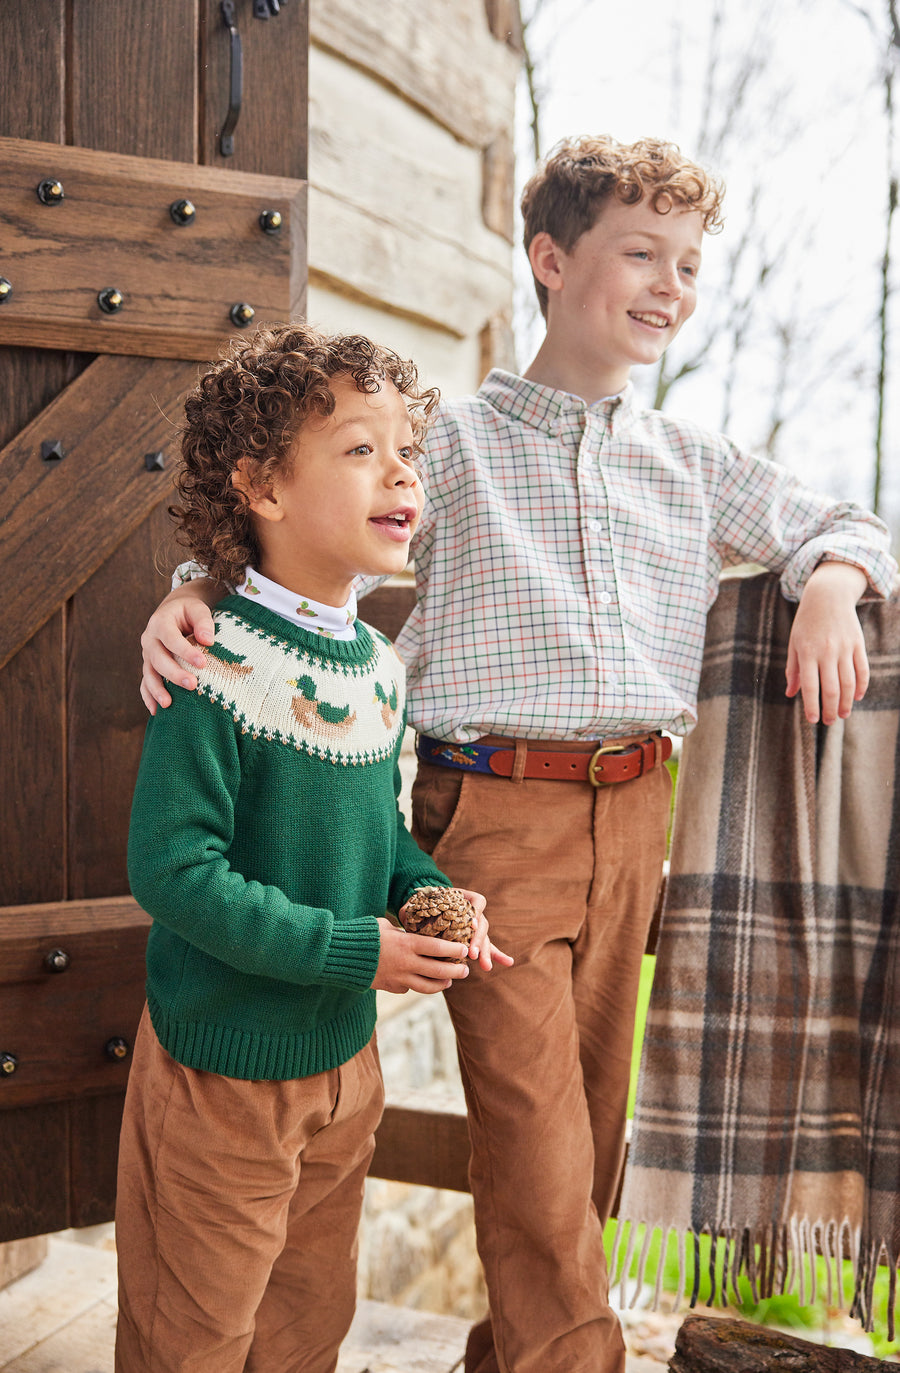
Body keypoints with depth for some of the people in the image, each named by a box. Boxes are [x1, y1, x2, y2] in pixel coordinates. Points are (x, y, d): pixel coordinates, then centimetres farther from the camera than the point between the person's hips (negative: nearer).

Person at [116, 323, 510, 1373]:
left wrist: (430, 893, -6)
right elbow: (173, 870, -25)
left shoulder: (379, 665, 1)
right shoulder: (219, 669, -23)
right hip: (223, 1069, -7)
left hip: (346, 1055, 7)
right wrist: (353, 949, -25)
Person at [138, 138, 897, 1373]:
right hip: (496, 812, -4)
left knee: (592, 1107, 12)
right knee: (534, 1121, -7)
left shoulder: (695, 465, 14)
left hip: (631, 812, 5)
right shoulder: (452, 443, 1)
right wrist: (192, 596, -22)